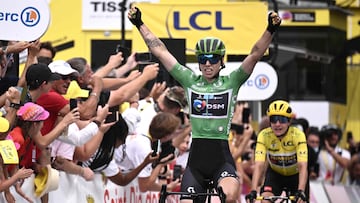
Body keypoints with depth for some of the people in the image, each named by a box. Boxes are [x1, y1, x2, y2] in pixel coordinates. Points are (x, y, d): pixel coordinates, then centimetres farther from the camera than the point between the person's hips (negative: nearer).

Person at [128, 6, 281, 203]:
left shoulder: (231, 82, 4)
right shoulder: (190, 81, 8)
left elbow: (255, 55, -7)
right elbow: (160, 51, 8)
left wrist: (270, 30, -21)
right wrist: (139, 24, 7)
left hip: (221, 159, -2)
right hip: (196, 158, 2)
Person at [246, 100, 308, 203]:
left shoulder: (298, 135, -30)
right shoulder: (264, 136, -27)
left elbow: (302, 166, -37)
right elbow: (259, 166, -33)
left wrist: (301, 191, -51)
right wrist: (253, 191, -46)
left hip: (295, 174, 0)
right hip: (275, 173, 0)